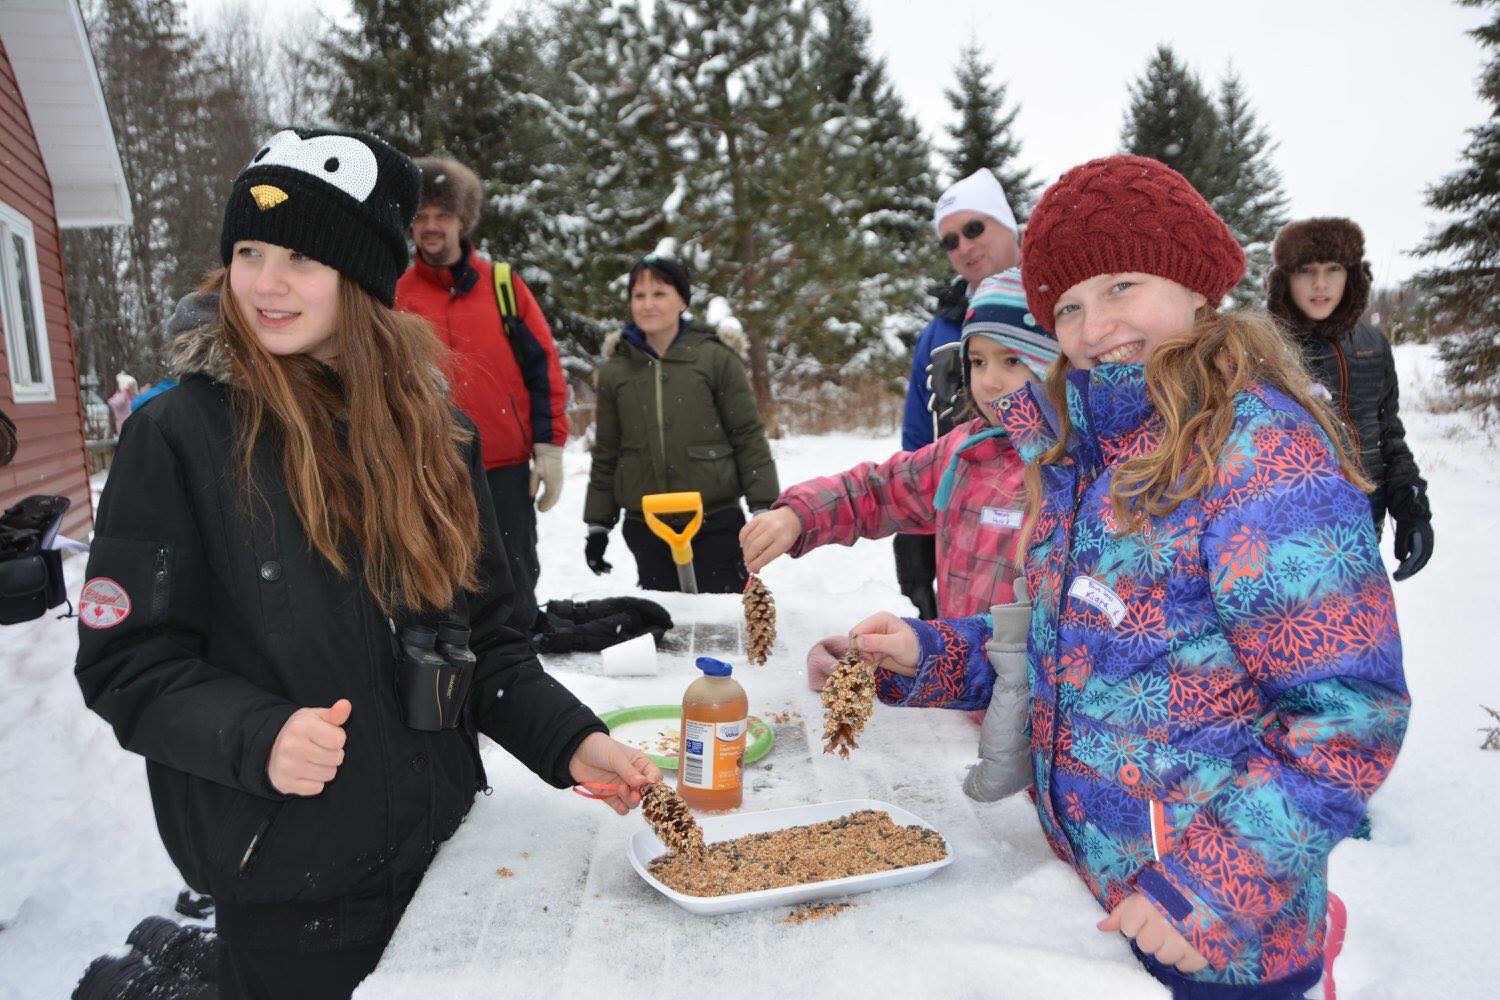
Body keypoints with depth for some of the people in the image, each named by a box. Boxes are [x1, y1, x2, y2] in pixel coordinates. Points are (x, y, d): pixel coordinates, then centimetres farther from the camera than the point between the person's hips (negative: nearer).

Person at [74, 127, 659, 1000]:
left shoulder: (434, 433, -1)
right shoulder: (179, 436, -12)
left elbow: (485, 635, 4)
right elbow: (128, 663, -10)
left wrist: (568, 740, -9)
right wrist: (257, 738, -27)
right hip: (288, 881, -3)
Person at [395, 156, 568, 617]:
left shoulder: (502, 283, 5)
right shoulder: (397, 295, 6)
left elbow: (544, 366, 3)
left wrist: (549, 448, -2)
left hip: (508, 471, 0)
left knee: (515, 590, 8)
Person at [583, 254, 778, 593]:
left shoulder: (716, 358, -3)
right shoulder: (615, 370, 7)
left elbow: (749, 437, -2)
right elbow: (605, 454, 12)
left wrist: (763, 508, -5)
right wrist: (598, 523, 12)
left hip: (716, 523, -3)